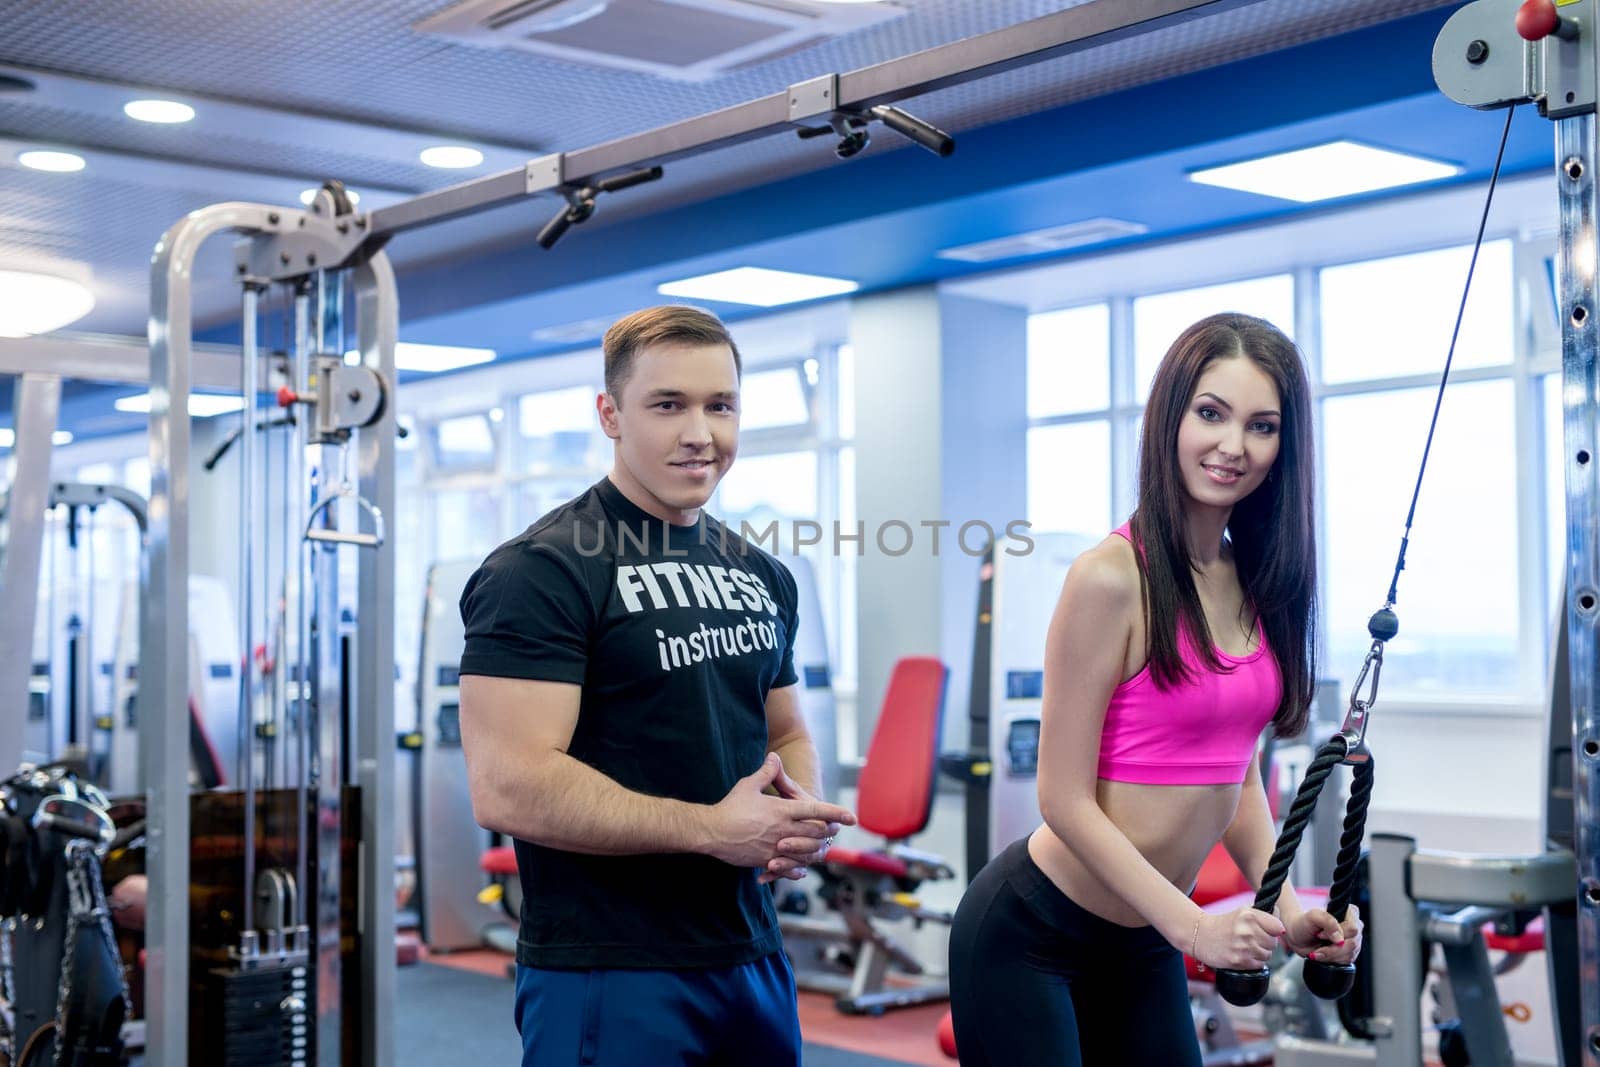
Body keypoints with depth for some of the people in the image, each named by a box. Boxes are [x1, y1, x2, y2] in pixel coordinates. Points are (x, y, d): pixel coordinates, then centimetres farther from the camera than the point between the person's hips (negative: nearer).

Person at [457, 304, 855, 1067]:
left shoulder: (762, 577, 10)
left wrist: (802, 815, -3)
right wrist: (711, 828, -18)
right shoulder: (540, 571, -13)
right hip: (605, 979, -7)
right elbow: (505, 787, -21)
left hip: (752, 960, 7)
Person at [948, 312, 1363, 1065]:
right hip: (1032, 937, -7)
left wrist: (1286, 907, -1)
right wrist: (1192, 925, -20)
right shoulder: (1114, 578, -18)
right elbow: (1065, 798, -17)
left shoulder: (1259, 586, 3)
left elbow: (1238, 774, 12)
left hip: (1144, 945, 7)